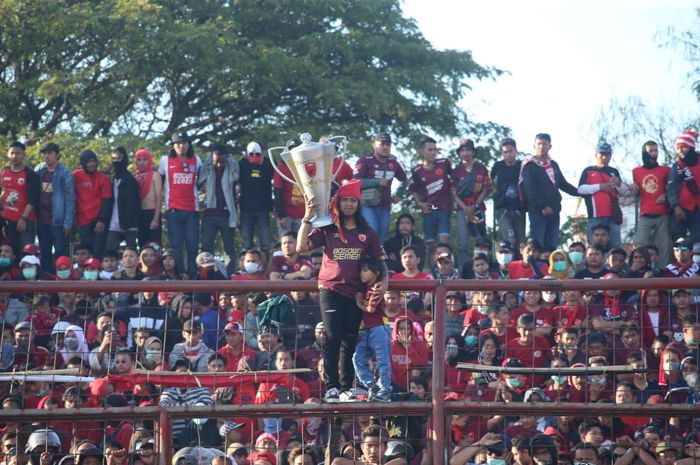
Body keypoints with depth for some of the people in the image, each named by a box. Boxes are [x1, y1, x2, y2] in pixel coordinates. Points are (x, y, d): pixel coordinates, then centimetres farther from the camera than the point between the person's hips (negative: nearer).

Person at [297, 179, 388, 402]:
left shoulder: (367, 233, 11)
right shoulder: (327, 230, 5)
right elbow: (302, 247, -6)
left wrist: (384, 281, -6)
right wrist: (307, 219, -12)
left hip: (356, 292, 3)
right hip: (331, 290, -3)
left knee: (350, 341, 6)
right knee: (333, 338, -12)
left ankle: (346, 388, 11)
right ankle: (331, 387, -14)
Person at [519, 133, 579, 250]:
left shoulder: (553, 165, 17)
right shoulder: (530, 166, -4)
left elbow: (563, 184, 24)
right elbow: (530, 190, -13)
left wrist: (580, 192, 14)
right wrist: (542, 206, -19)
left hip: (554, 210, 6)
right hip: (537, 211, -6)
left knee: (552, 246, 5)